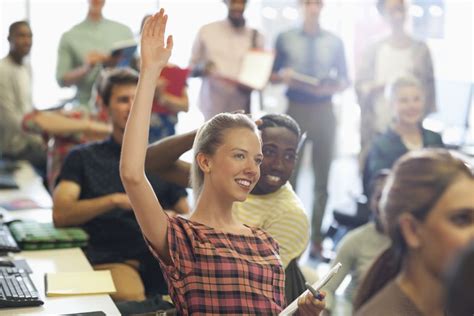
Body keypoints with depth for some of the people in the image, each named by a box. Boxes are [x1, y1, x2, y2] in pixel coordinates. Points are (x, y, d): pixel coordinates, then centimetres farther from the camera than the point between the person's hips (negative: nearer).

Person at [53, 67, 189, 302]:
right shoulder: (83, 158, 15)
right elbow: (60, 215, -1)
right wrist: (115, 200, -14)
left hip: (163, 256, 4)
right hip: (111, 260, -3)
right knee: (131, 298, -39)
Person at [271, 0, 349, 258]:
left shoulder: (335, 42, 7)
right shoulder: (285, 39, 5)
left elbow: (344, 80, 8)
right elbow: (272, 76, 6)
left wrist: (333, 87, -13)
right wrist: (283, 76, -16)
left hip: (324, 111, 1)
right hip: (295, 110, -1)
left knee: (322, 178, 5)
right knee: (288, 174, -1)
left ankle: (316, 237, 12)